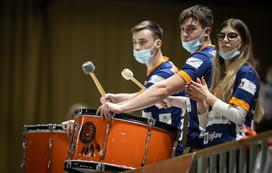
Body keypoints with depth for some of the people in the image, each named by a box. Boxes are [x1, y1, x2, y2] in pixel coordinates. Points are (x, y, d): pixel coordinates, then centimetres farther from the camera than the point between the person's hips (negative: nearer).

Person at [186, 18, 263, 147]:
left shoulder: (247, 73, 0)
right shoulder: (219, 75, 20)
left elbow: (238, 116, -12)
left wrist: (207, 96, -8)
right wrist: (200, 101, 2)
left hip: (233, 147, -7)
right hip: (210, 145, 7)